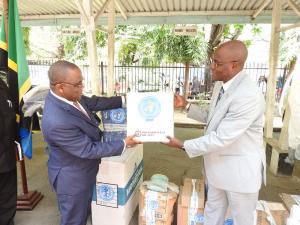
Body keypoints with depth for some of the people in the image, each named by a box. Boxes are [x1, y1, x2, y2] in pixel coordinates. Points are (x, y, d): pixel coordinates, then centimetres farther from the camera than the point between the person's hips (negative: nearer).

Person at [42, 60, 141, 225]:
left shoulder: (65, 96, -13)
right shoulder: (57, 122, -38)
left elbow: (93, 102, 2)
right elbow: (90, 150, -29)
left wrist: (123, 100, -2)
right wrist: (123, 144, -21)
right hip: (73, 179, -8)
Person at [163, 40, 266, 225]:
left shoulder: (248, 96, -30)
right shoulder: (221, 84, 0)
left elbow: (221, 138, -29)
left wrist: (183, 145, -20)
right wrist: (186, 105, 3)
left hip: (241, 169, -8)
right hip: (218, 165, 8)